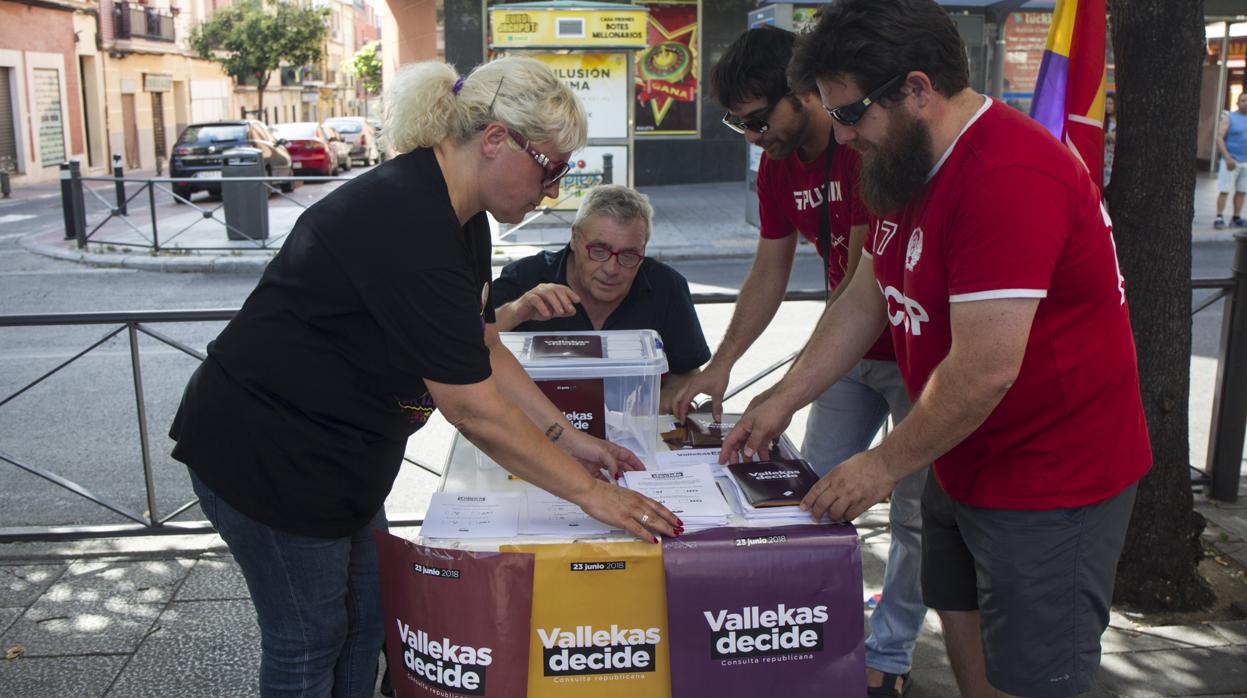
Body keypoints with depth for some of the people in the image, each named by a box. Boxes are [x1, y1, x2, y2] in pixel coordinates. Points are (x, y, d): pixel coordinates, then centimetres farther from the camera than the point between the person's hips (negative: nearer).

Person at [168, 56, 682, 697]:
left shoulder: (461, 217, 2)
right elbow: (473, 408, -29)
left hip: (338, 451, 10)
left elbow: (484, 352, 10)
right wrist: (588, 491, -22)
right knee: (308, 641, 7)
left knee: (368, 617, 17)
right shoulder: (408, 224, -30)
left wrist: (566, 437, 4)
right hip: (264, 453, -9)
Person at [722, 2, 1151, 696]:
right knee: (964, 635, 19)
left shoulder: (1010, 175, -28)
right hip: (964, 466, 9)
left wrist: (885, 466, -17)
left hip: (1051, 483, -9)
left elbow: (985, 369, -29)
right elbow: (863, 301, 12)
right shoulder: (909, 164, 6)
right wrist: (783, 400, 7)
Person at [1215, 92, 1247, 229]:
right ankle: (1219, 218, -5)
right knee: (1224, 190, -7)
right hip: (1231, 161, -4)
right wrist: (1227, 158, -18)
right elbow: (1219, 138, -9)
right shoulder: (1229, 118, -1)